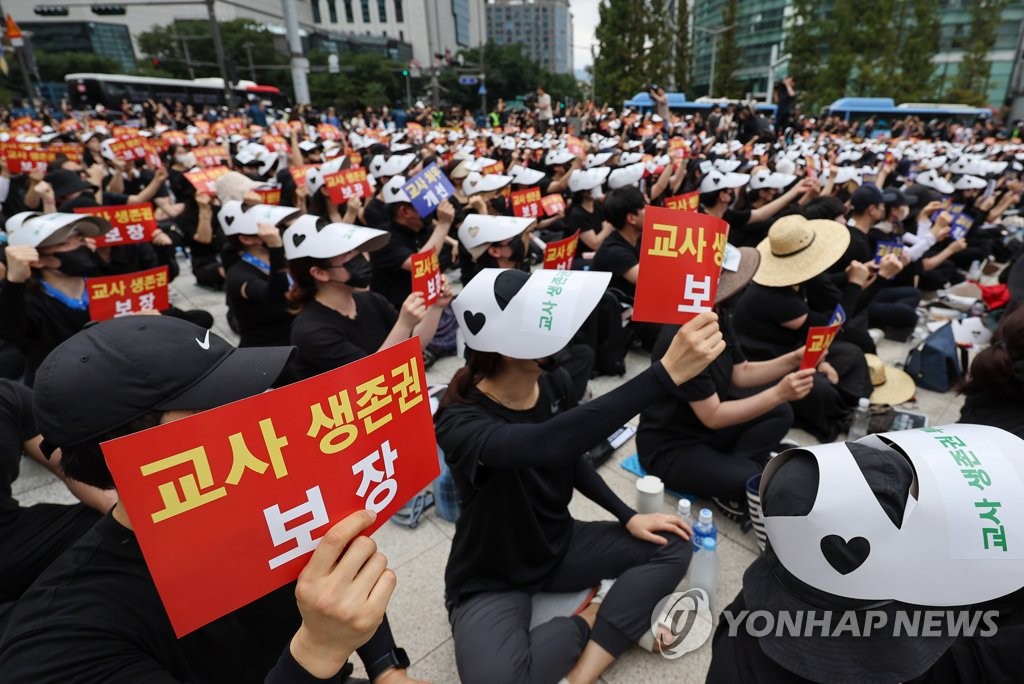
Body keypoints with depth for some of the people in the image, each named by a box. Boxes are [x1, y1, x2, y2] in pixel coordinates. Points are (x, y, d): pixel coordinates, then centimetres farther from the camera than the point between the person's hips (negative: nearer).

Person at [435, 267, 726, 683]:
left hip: (560, 546, 6)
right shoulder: (461, 423, -31)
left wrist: (628, 516, -1)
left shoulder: (554, 386, -10)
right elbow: (545, 445, -51)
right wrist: (667, 372, -56)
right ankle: (593, 617, -3)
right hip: (492, 578, -5)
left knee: (672, 546, -5)